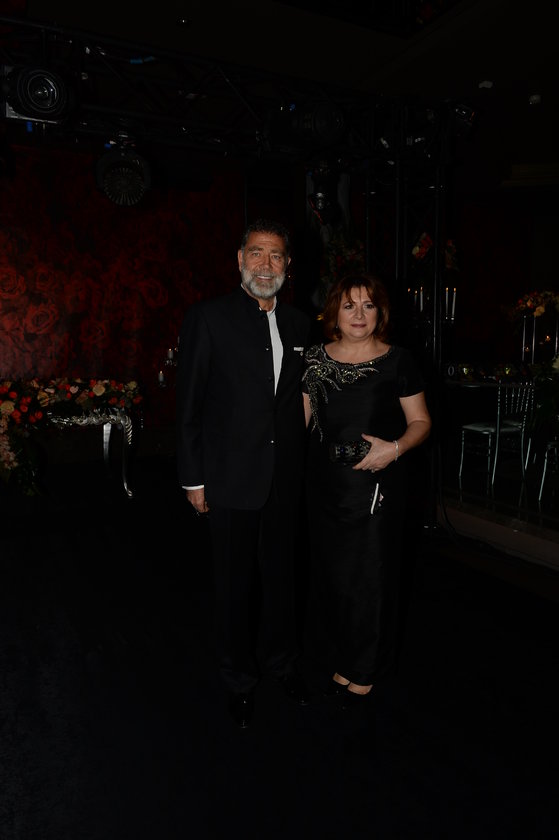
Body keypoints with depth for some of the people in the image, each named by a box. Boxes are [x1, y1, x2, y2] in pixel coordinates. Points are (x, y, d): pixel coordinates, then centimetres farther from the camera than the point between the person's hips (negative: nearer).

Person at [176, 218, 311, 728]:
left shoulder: (299, 323, 7)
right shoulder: (208, 318, -8)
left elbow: (300, 399, 11)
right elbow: (189, 405, -8)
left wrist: (303, 465, 8)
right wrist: (193, 479, -8)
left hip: (286, 479, 4)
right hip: (232, 479, -4)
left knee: (282, 573, 18)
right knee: (237, 582, 11)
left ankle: (281, 661, 43)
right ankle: (241, 678, 35)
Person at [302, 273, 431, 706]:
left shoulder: (398, 361, -4)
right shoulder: (315, 358, 5)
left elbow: (421, 421, 1)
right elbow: (302, 417, 12)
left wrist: (395, 447, -18)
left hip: (377, 486, -3)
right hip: (325, 484, 3)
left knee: (370, 576, 5)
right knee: (331, 573, 12)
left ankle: (362, 672, 28)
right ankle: (342, 660, 34)